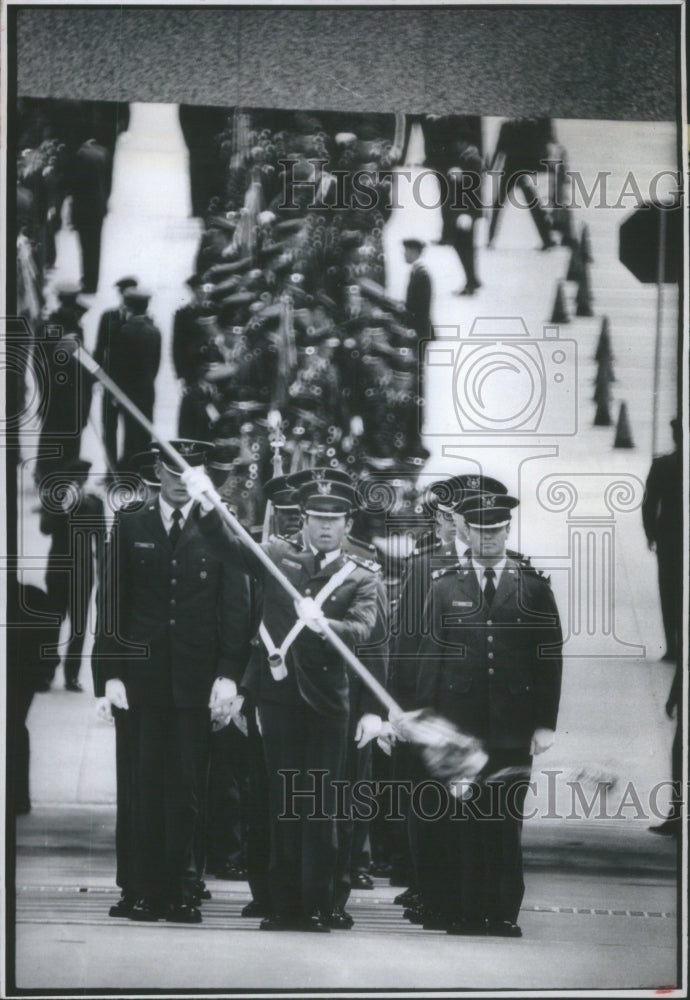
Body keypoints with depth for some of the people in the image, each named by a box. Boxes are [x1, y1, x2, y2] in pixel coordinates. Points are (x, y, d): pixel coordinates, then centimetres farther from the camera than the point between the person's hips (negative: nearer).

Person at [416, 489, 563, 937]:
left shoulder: (534, 586, 5)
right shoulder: (446, 586, 7)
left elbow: (550, 658, 4)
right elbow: (430, 656, 6)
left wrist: (546, 723, -1)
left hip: (512, 726, 0)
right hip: (458, 721, 0)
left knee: (506, 820, 3)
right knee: (459, 820, 0)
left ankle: (504, 914, 11)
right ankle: (462, 912, 8)